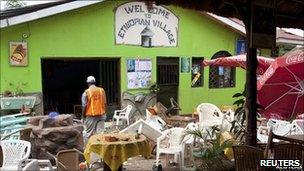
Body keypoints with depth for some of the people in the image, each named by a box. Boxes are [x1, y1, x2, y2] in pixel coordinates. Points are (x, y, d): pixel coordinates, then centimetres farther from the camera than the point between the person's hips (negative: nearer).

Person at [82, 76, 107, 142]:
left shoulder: (86, 92, -7)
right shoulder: (102, 90, 3)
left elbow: (84, 106, -8)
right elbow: (105, 103, 6)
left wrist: (83, 117, 2)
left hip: (90, 116, -2)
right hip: (101, 115, 3)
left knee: (89, 133, 8)